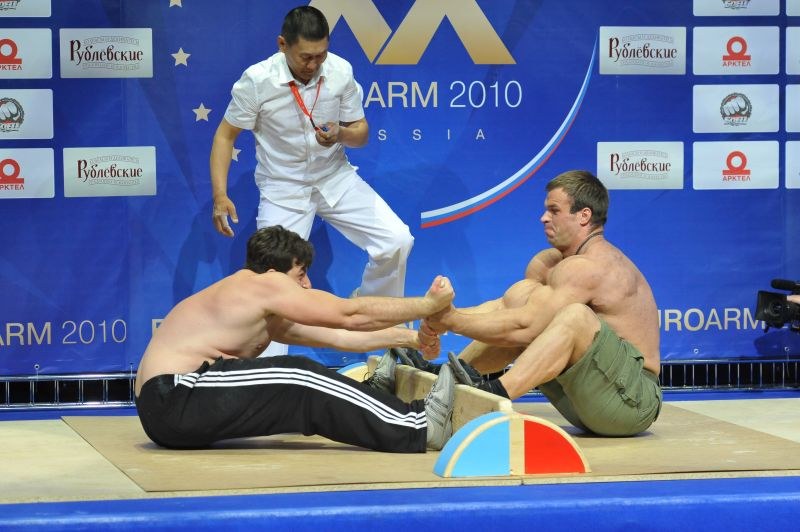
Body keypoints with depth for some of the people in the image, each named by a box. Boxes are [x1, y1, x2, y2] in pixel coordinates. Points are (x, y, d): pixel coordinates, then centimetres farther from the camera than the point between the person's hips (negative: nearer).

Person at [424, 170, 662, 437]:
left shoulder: (586, 267, -18)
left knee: (575, 316, -34)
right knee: (523, 293, 5)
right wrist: (442, 320, -9)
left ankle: (495, 395, -45)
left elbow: (523, 328, -24)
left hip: (633, 400, -9)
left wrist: (452, 320, -19)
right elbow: (502, 307, 8)